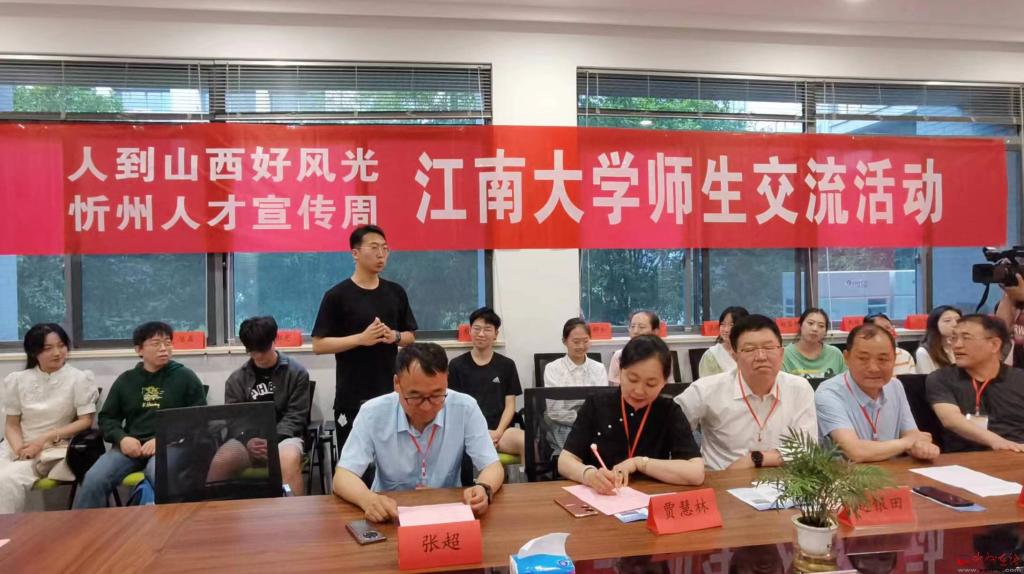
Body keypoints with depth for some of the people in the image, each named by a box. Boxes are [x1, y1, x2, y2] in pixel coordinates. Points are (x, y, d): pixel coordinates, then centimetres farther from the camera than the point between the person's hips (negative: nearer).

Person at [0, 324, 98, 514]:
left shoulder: (79, 379, -2)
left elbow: (86, 421, -4)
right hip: (18, 448, 3)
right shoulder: (17, 380, 8)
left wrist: (45, 438, -12)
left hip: (55, 450, -3)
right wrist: (19, 448, -12)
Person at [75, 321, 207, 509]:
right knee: (93, 480, -24)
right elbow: (106, 418, 21)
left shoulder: (185, 377, 9)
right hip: (130, 446, 3)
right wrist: (121, 438, -3)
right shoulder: (125, 380, 18)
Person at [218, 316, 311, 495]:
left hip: (284, 436, -2)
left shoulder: (296, 372, 2)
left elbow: (295, 417, -2)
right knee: (219, 462, -30)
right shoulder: (236, 379, 11)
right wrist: (248, 440, -16)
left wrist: (273, 440, -19)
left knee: (289, 460, -39)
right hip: (248, 439, 3)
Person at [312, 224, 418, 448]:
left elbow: (411, 336, 14)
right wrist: (361, 338, -18)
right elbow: (319, 345, -8)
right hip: (352, 396, -4)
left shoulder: (396, 293, 7)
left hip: (391, 392, 4)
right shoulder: (337, 295, -6)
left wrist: (395, 336, -8)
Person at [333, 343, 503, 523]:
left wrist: (484, 489, -29)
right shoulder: (372, 413, -11)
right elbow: (343, 477, -11)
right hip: (389, 517, 0)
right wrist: (368, 500, -32)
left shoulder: (465, 408, -11)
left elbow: (493, 467, -7)